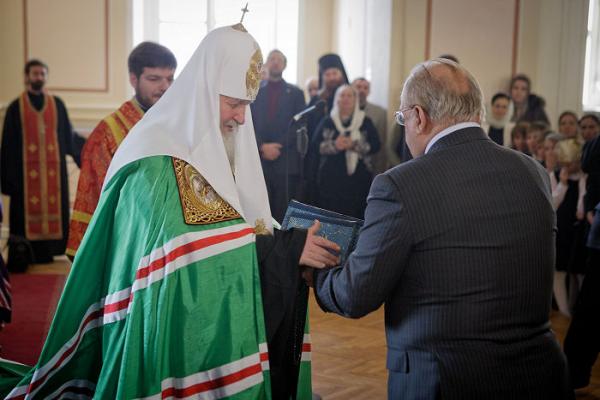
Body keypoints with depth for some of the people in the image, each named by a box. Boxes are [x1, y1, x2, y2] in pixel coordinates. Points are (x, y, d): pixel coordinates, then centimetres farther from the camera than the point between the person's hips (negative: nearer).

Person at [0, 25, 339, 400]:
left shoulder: (219, 150, 9)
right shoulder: (158, 161, -18)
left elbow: (244, 227, 9)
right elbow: (192, 251, -28)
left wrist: (293, 242, -9)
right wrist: (288, 250, -25)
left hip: (219, 332, 8)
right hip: (172, 339, -8)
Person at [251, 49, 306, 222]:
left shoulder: (295, 93, 10)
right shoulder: (255, 91, 12)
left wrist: (278, 146, -9)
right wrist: (262, 147, -9)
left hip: (286, 161, -1)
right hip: (259, 159, 1)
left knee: (283, 211, -2)